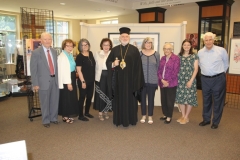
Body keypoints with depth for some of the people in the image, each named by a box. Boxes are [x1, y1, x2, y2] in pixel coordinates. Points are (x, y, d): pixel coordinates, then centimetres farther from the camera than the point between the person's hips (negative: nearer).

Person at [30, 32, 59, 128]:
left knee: (55, 101, 13)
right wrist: (35, 84, -11)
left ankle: (53, 118, 32)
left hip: (55, 80, 5)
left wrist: (57, 78, 7)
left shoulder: (54, 51, 8)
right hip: (44, 81, -4)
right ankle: (46, 120, 25)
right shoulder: (36, 52, -7)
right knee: (45, 103, 8)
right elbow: (33, 69, -8)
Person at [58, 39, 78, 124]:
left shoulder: (70, 55, 11)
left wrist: (71, 81, 11)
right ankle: (65, 116, 14)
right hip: (66, 80, -9)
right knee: (66, 98, 1)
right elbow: (63, 71, -20)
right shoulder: (62, 56, -15)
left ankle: (69, 115, 28)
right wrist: (68, 83, -21)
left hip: (72, 78, 9)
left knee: (71, 97, 15)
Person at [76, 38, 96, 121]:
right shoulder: (79, 56, -12)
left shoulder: (91, 54, 7)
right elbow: (78, 70, -14)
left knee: (90, 97, 15)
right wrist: (83, 81, -17)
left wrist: (94, 77, 16)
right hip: (83, 81, -7)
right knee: (82, 97, 3)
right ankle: (81, 115, 15)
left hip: (91, 80, 7)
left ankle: (87, 112, 32)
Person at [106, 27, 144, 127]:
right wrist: (113, 64, -14)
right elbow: (108, 62, 8)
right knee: (119, 99, 7)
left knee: (130, 99, 5)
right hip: (118, 79, 2)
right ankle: (119, 119, 19)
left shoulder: (134, 49, 1)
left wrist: (136, 80, -8)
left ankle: (130, 119, 18)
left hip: (130, 79, -2)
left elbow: (138, 66, -2)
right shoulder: (115, 49, 8)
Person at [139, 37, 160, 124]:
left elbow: (158, 67, 9)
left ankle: (150, 116, 22)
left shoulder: (156, 54, 2)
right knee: (142, 98, 9)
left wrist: (157, 77, 10)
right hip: (142, 80, 0)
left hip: (152, 81, 0)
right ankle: (143, 115, 24)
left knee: (151, 99, 8)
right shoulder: (139, 53, -1)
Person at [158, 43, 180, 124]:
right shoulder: (162, 58, 11)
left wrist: (168, 81, -13)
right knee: (163, 99, 12)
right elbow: (159, 70, 7)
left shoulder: (176, 58, -6)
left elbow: (175, 71, -11)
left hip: (171, 83, -5)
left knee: (170, 100, 3)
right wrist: (162, 80, -8)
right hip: (162, 83, 5)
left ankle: (169, 117, 15)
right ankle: (165, 114, 28)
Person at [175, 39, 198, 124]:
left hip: (190, 80, -3)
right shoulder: (179, 56, 9)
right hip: (180, 80, 3)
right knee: (180, 98, 6)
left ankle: (186, 117, 16)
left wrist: (191, 80, -10)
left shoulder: (194, 56, 0)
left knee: (189, 98, 1)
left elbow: (196, 69, -3)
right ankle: (183, 115, 22)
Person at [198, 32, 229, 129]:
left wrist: (221, 73, 12)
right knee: (206, 100, 14)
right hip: (205, 79, 3)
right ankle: (206, 119, 29)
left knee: (218, 101, 6)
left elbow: (226, 64, 6)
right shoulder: (200, 52, 2)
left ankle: (215, 122, 20)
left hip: (218, 79, -3)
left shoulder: (221, 50, -7)